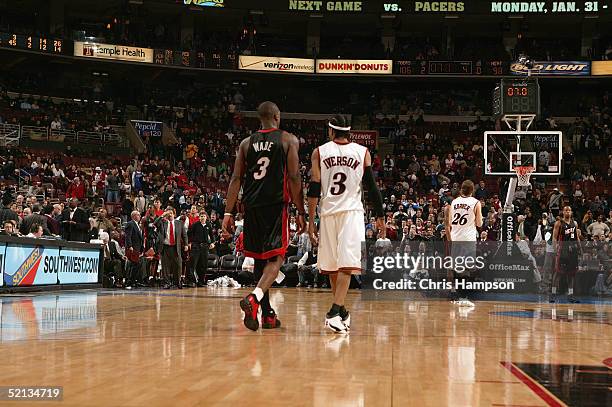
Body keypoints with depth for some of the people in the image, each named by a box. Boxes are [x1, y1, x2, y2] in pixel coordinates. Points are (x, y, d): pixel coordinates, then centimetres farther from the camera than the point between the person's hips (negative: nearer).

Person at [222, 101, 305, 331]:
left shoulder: (247, 143, 12)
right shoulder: (289, 140, 2)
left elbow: (236, 179, 6)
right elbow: (294, 178, -5)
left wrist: (229, 213, 5)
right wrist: (301, 212, -1)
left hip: (252, 206, 4)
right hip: (276, 205, -4)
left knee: (260, 259, 14)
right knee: (275, 258, -3)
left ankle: (267, 314, 19)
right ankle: (254, 298, -29)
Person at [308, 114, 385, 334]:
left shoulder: (319, 152, 5)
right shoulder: (362, 152, 6)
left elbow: (314, 189, 1)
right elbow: (372, 186, 3)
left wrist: (310, 221, 3)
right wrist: (380, 216, 10)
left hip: (328, 213, 2)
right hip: (352, 211, -2)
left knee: (332, 266, 15)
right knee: (347, 264, -8)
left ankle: (341, 311, 25)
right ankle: (335, 311, -22)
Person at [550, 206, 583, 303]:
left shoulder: (575, 223, 13)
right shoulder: (559, 223, -2)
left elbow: (577, 238, 19)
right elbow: (554, 237, -5)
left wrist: (580, 248, 10)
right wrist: (556, 248, -17)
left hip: (573, 249, 5)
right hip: (563, 248, -5)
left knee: (572, 272, 7)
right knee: (558, 271, -7)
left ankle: (570, 294, 12)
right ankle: (553, 294, -4)